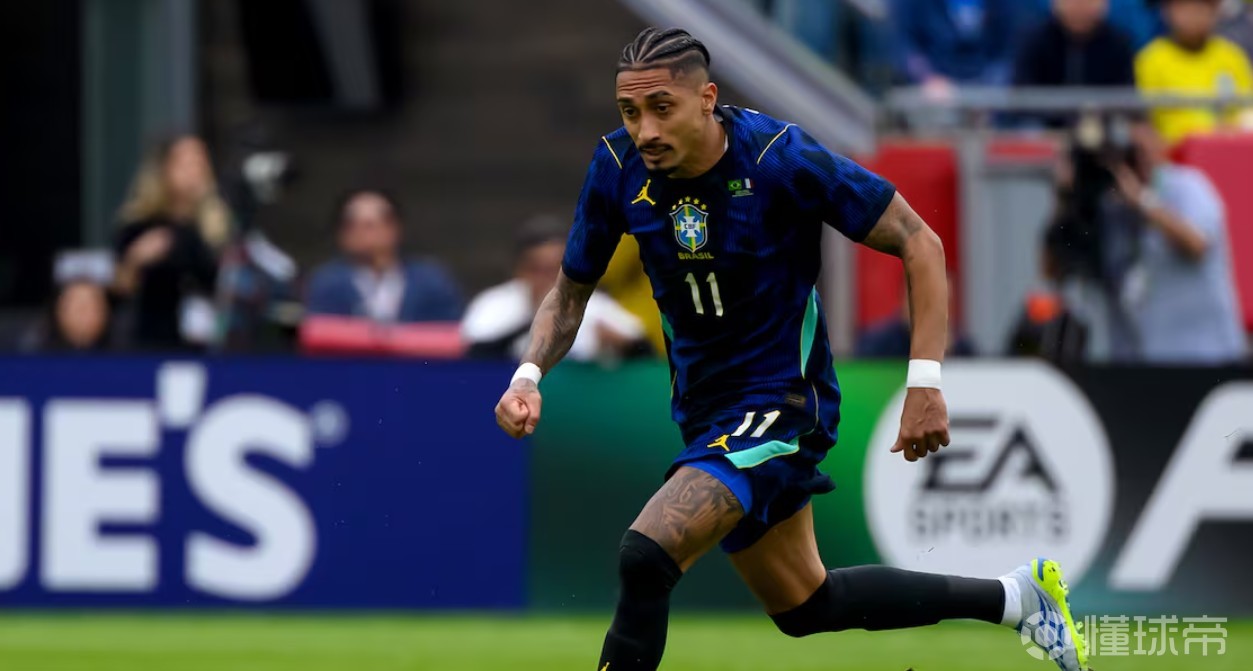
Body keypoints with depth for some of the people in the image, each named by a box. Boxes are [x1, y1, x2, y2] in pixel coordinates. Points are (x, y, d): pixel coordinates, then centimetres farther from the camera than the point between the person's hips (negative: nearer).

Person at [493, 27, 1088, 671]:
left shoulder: (780, 156, -23)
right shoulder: (618, 167, -9)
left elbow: (919, 244, -15)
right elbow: (571, 292, 5)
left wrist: (924, 381, -23)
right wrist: (528, 375, -14)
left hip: (777, 403, -7)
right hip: (705, 411, 7)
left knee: (645, 557, -26)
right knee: (802, 606, 20)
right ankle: (1013, 597, 37)